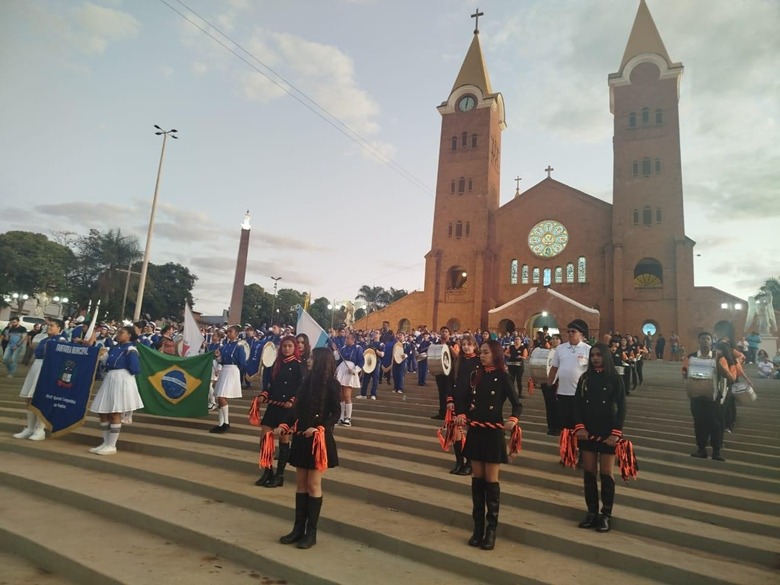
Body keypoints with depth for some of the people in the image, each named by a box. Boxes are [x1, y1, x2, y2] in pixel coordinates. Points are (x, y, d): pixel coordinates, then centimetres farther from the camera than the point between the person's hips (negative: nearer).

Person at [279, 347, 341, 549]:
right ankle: (298, 528, 22)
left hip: (319, 439, -6)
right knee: (300, 483, 12)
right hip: (301, 438, 6)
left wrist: (320, 428, -23)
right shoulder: (308, 381, 8)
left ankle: (311, 532, 14)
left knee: (313, 484, 2)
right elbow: (299, 408, 10)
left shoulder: (332, 384, -10)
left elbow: (336, 413, -12)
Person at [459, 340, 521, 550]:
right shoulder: (477, 376, 6)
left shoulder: (502, 377, -8)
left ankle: (491, 529, 14)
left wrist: (513, 420, -28)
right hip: (475, 432, 5)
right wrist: (462, 416, -5)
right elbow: (470, 402, 11)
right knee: (477, 479, 10)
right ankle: (478, 527, 20)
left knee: (491, 480, 2)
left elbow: (517, 404, -10)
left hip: (493, 433, -5)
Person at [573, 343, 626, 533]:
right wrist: (579, 427, -8)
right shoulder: (584, 378, 6)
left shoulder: (615, 379, -3)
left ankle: (606, 515, 14)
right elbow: (577, 404, 3)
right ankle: (592, 512, 18)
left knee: (606, 474, 3)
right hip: (587, 433, 3)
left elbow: (621, 408, -5)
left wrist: (616, 432, -12)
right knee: (589, 473, 7)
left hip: (607, 433, -3)